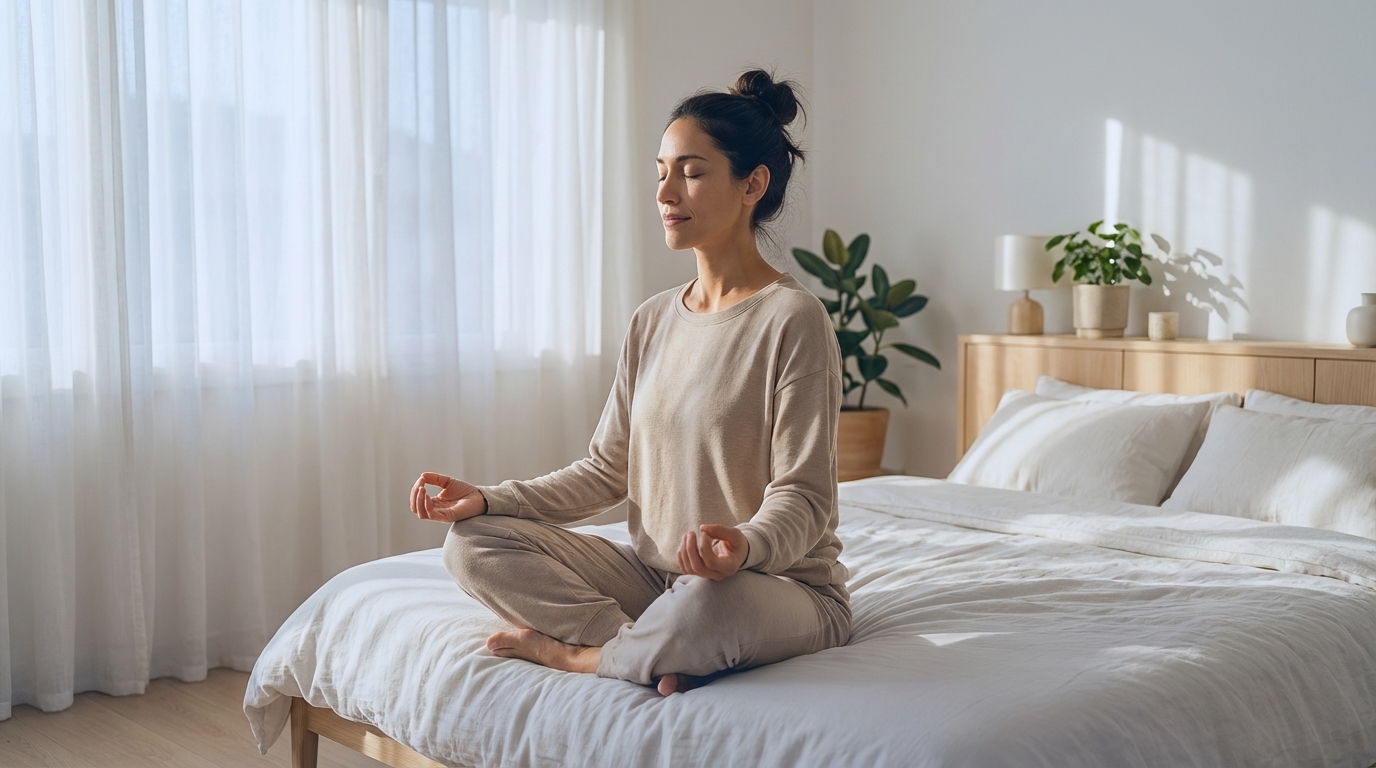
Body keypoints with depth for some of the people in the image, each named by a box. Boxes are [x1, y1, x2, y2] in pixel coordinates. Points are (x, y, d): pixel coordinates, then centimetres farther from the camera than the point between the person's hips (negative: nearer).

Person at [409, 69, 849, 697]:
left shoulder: (792, 319, -13)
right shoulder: (653, 322, 9)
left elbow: (801, 498, -16)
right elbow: (607, 469, 9)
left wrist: (745, 546, -39)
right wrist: (490, 499, -3)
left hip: (785, 586, -6)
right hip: (654, 575, 7)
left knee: (707, 604, -42)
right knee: (473, 542, -7)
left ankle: (568, 651, -11)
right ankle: (659, 651, -17)